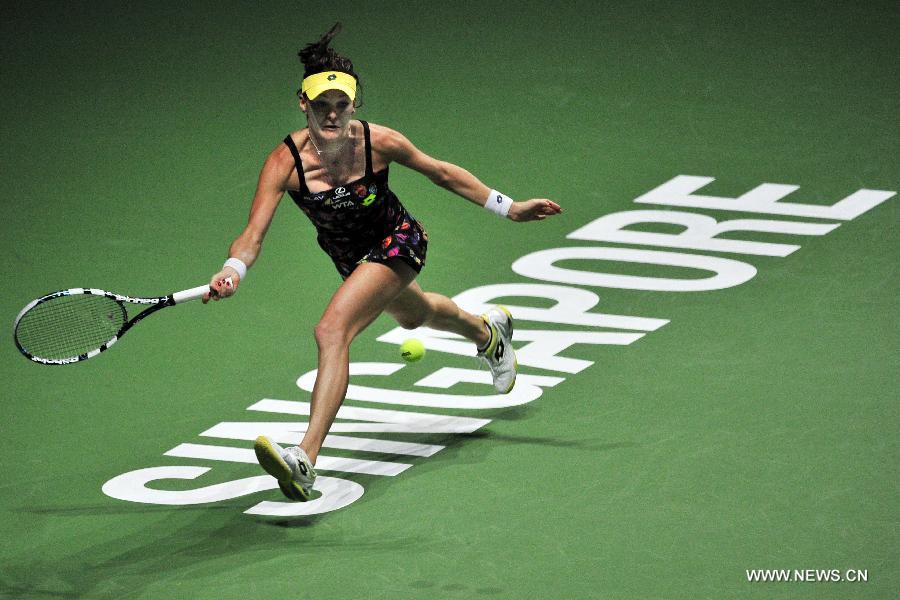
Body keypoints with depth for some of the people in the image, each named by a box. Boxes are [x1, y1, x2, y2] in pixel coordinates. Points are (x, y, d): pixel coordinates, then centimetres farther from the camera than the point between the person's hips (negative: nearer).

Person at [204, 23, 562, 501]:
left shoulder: (378, 142, -28)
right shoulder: (285, 161, -27)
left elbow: (442, 173, -10)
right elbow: (253, 234, -32)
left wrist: (508, 208, -6)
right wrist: (232, 272, -55)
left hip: (397, 242, -5)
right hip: (349, 257, 5)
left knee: (332, 331, -28)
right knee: (412, 315, 35)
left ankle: (305, 460, -37)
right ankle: (488, 331, 71)